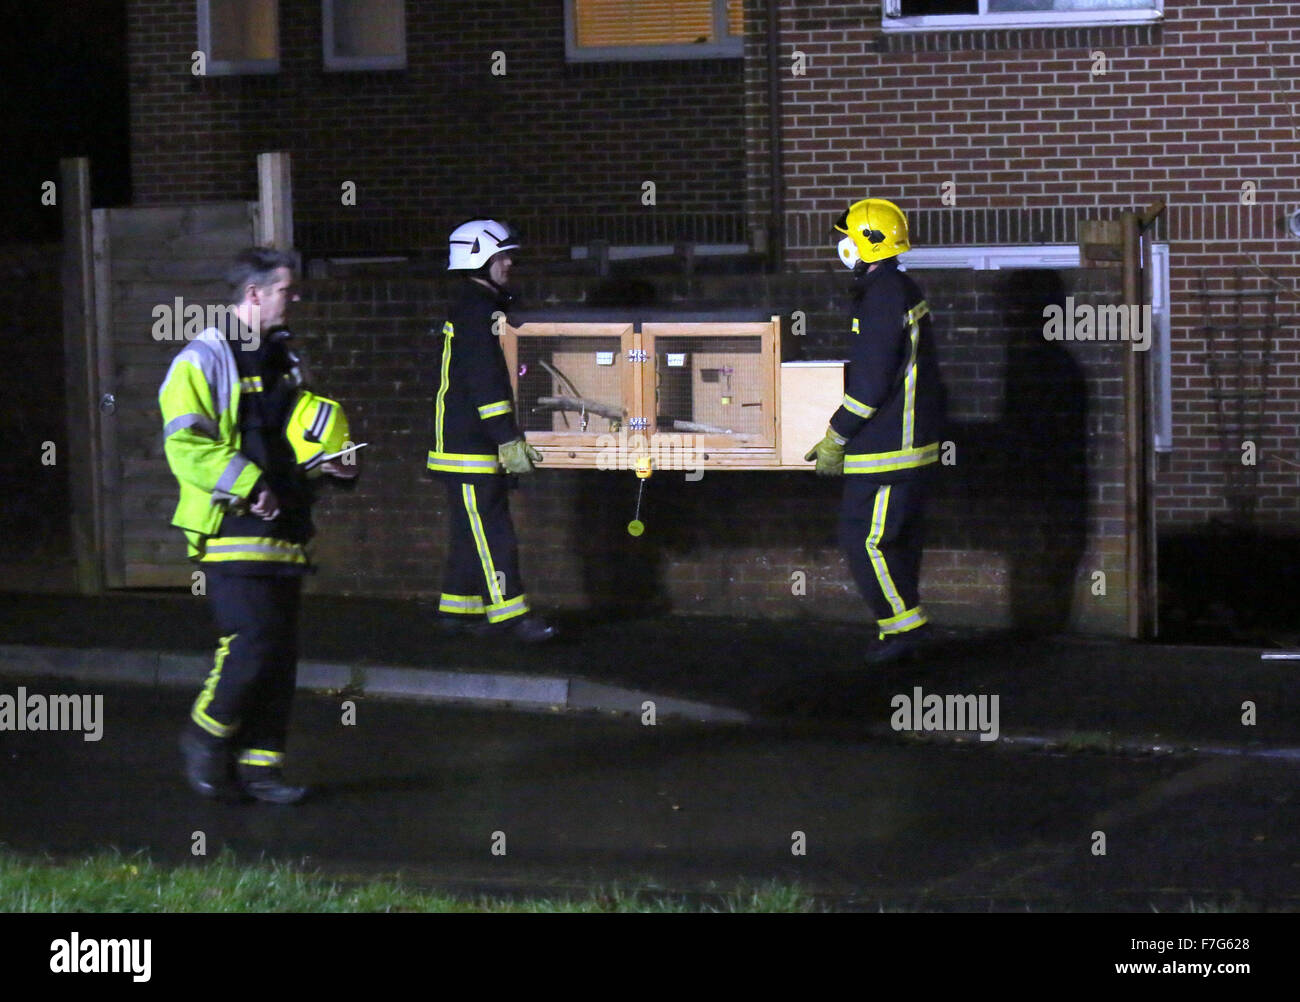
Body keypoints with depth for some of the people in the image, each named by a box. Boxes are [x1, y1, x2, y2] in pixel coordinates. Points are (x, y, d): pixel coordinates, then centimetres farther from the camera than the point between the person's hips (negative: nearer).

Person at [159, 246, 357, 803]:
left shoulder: (282, 360, 18)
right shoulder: (203, 361, -8)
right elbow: (184, 446, -16)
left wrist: (327, 464, 9)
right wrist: (248, 486, -22)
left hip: (282, 532, 8)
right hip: (232, 533, -8)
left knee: (280, 657, 5)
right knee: (252, 645, -16)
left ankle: (259, 766, 11)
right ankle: (206, 739, 4)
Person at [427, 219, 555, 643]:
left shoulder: (484, 307, 19)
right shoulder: (474, 310, -14)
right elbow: (484, 382, -20)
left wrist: (512, 440, 24)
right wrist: (509, 441, -21)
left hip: (476, 446, 10)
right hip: (468, 447, -10)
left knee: (473, 529, 12)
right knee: (491, 531, -10)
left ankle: (458, 609, 16)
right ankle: (508, 612, -11)